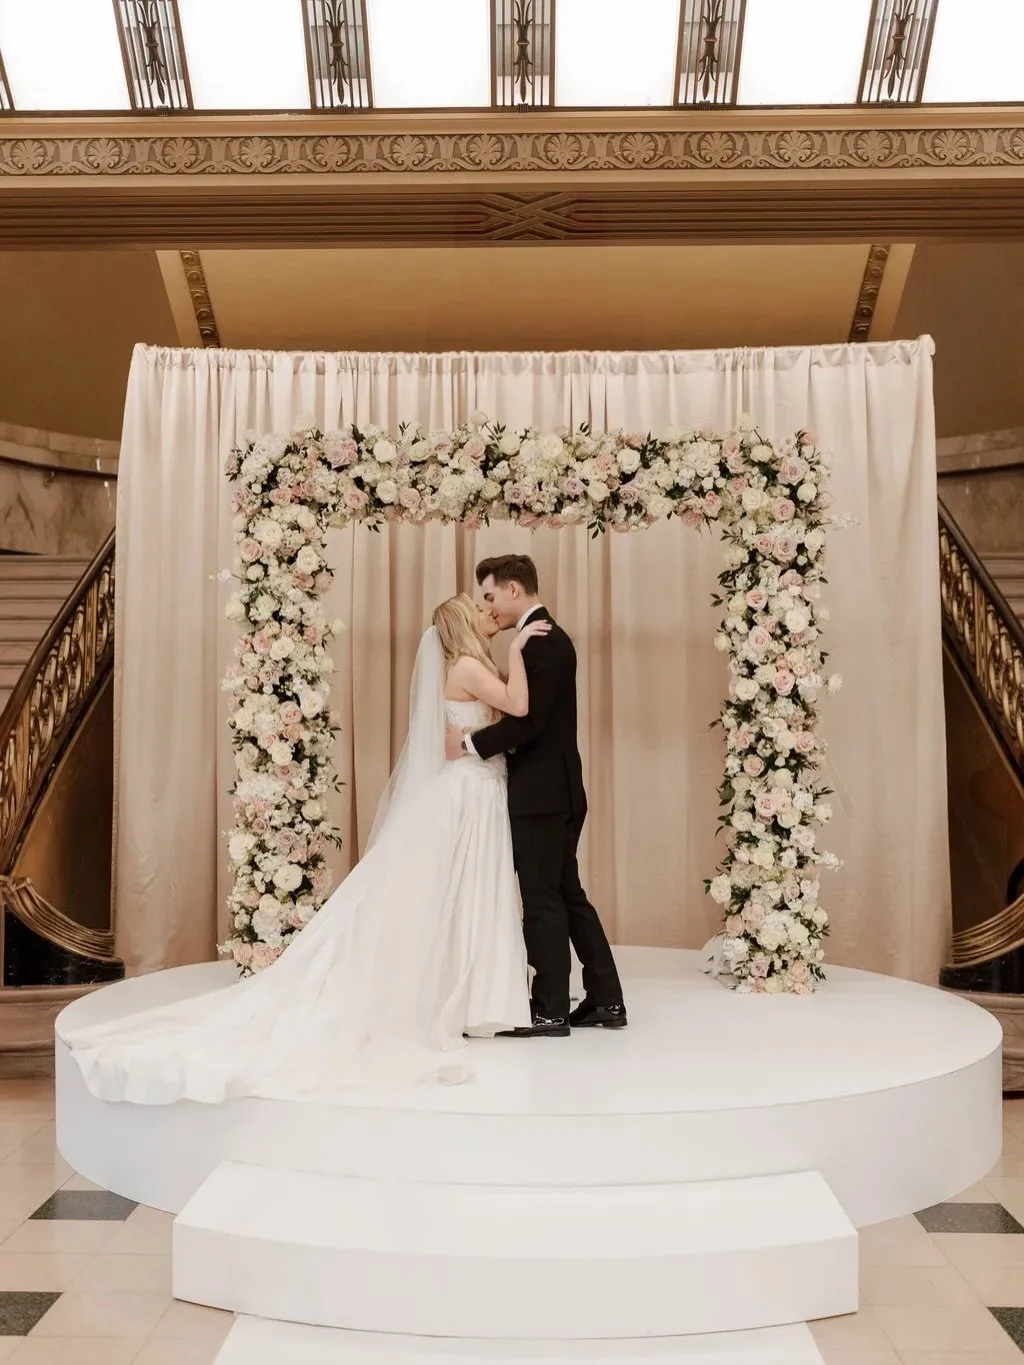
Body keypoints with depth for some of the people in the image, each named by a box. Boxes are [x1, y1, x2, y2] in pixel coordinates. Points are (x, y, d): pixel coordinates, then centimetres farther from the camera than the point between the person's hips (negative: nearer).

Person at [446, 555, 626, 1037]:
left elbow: (528, 720, -22)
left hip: (541, 793, -10)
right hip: (555, 790, 10)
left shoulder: (541, 641, -15)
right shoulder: (546, 637, 16)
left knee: (543, 901, -1)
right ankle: (606, 1000, 21)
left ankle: (550, 1011, 9)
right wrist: (480, 740, 8)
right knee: (567, 895, 14)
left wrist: (470, 743, -13)